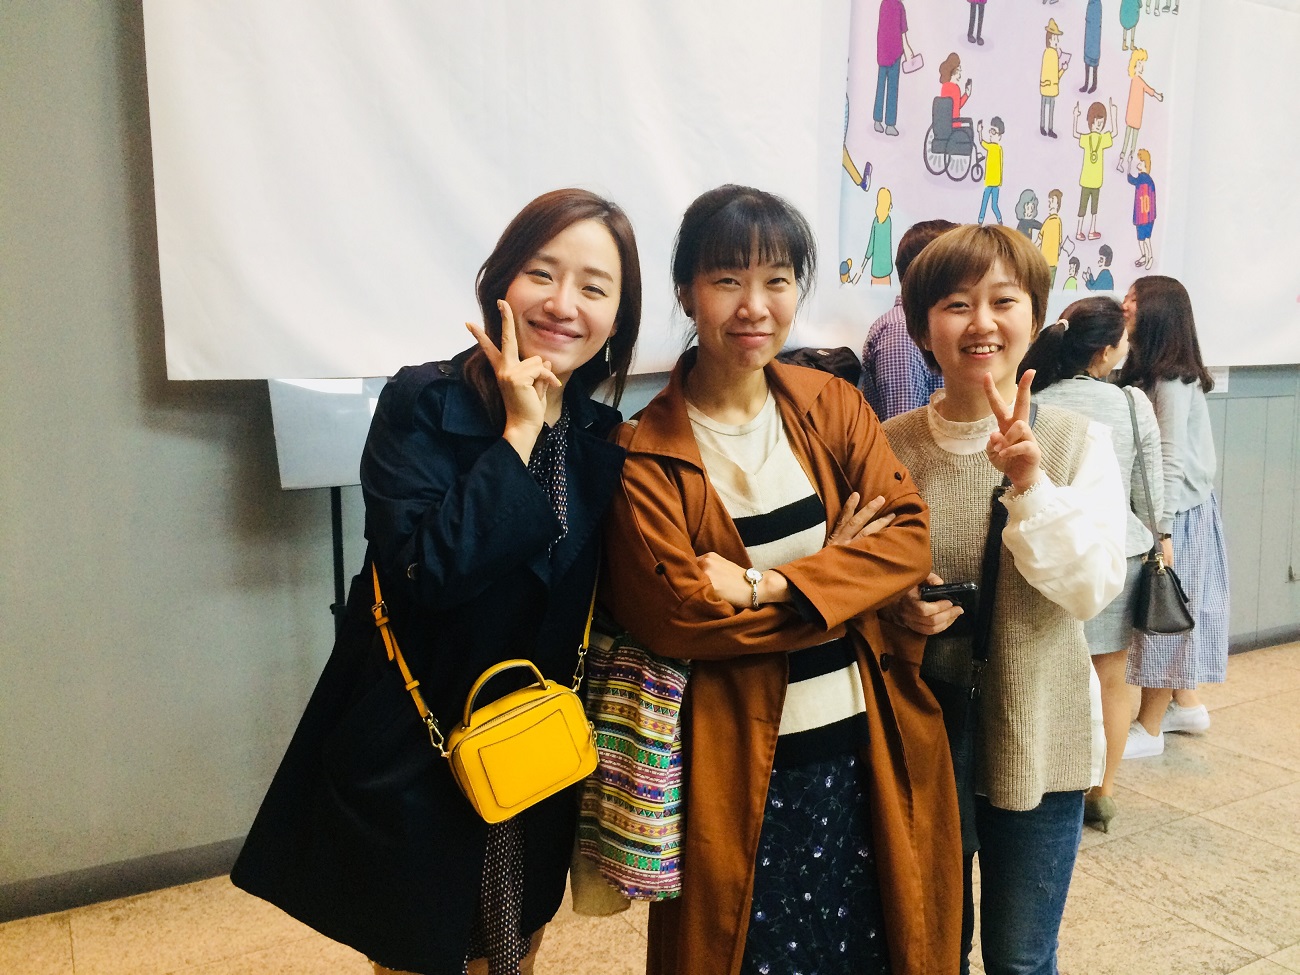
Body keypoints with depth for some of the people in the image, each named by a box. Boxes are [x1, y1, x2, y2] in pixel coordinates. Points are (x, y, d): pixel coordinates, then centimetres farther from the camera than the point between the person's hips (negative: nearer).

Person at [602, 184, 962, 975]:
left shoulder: (833, 405, 3)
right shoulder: (644, 454, -8)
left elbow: (909, 536, -6)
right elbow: (672, 611, -17)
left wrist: (767, 587, -18)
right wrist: (837, 571, -13)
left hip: (868, 745, 4)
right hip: (738, 766, -3)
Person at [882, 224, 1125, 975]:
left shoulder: (1080, 444, -6)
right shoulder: (888, 448, -6)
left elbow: (1094, 588, -15)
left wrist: (1030, 484, -28)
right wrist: (896, 609, -18)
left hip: (1037, 743, 0)